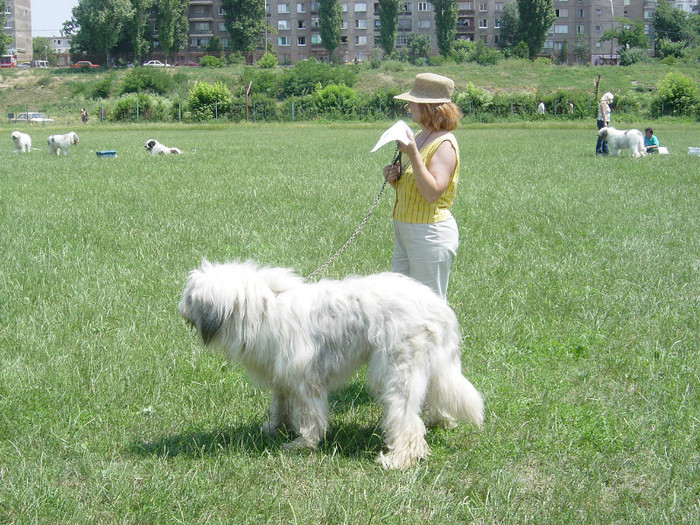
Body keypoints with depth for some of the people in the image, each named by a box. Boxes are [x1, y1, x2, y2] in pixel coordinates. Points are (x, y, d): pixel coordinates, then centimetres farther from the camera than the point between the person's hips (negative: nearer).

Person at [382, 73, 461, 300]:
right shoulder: (418, 138, 12)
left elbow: (433, 192, -25)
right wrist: (394, 178, 2)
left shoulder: (444, 144, -15)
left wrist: (413, 155, -28)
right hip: (404, 230, 10)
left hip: (430, 233, -9)